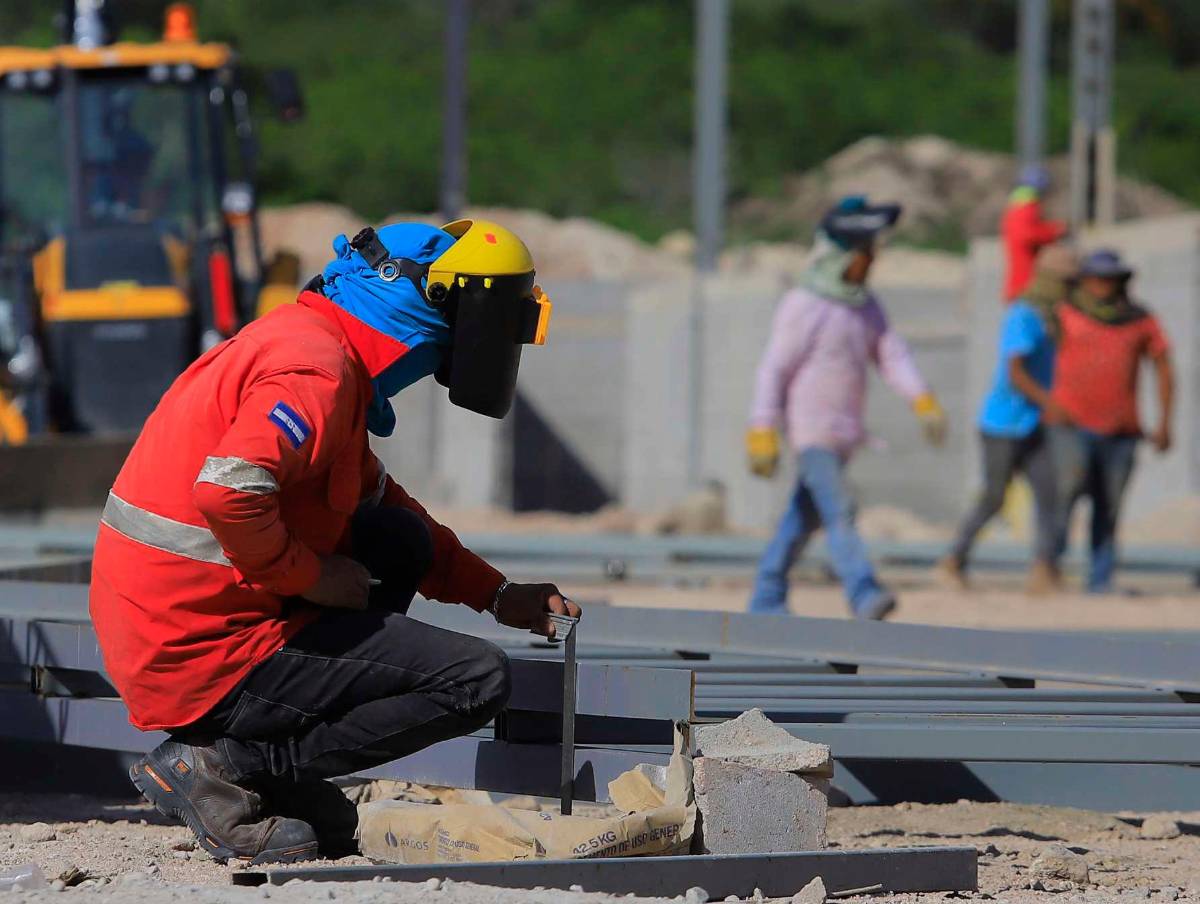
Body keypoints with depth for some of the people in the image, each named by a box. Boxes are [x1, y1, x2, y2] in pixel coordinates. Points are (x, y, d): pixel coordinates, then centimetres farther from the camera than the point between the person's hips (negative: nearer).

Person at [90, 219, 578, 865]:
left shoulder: (307, 338, 16)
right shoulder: (318, 371, -17)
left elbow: (374, 498, 28)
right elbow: (228, 492, -32)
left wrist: (497, 595, 23)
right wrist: (312, 575, -15)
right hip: (209, 654, -10)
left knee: (402, 541, 23)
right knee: (478, 682, -8)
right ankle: (222, 764, -7)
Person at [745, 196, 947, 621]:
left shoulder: (867, 306, 12)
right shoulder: (802, 306, -12)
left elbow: (893, 355, 9)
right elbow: (773, 370, -13)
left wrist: (924, 402, -6)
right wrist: (763, 434, -17)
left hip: (845, 433, 8)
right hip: (813, 429, -8)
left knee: (805, 516, 13)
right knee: (838, 510, -18)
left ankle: (766, 600, 21)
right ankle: (863, 594, -29)